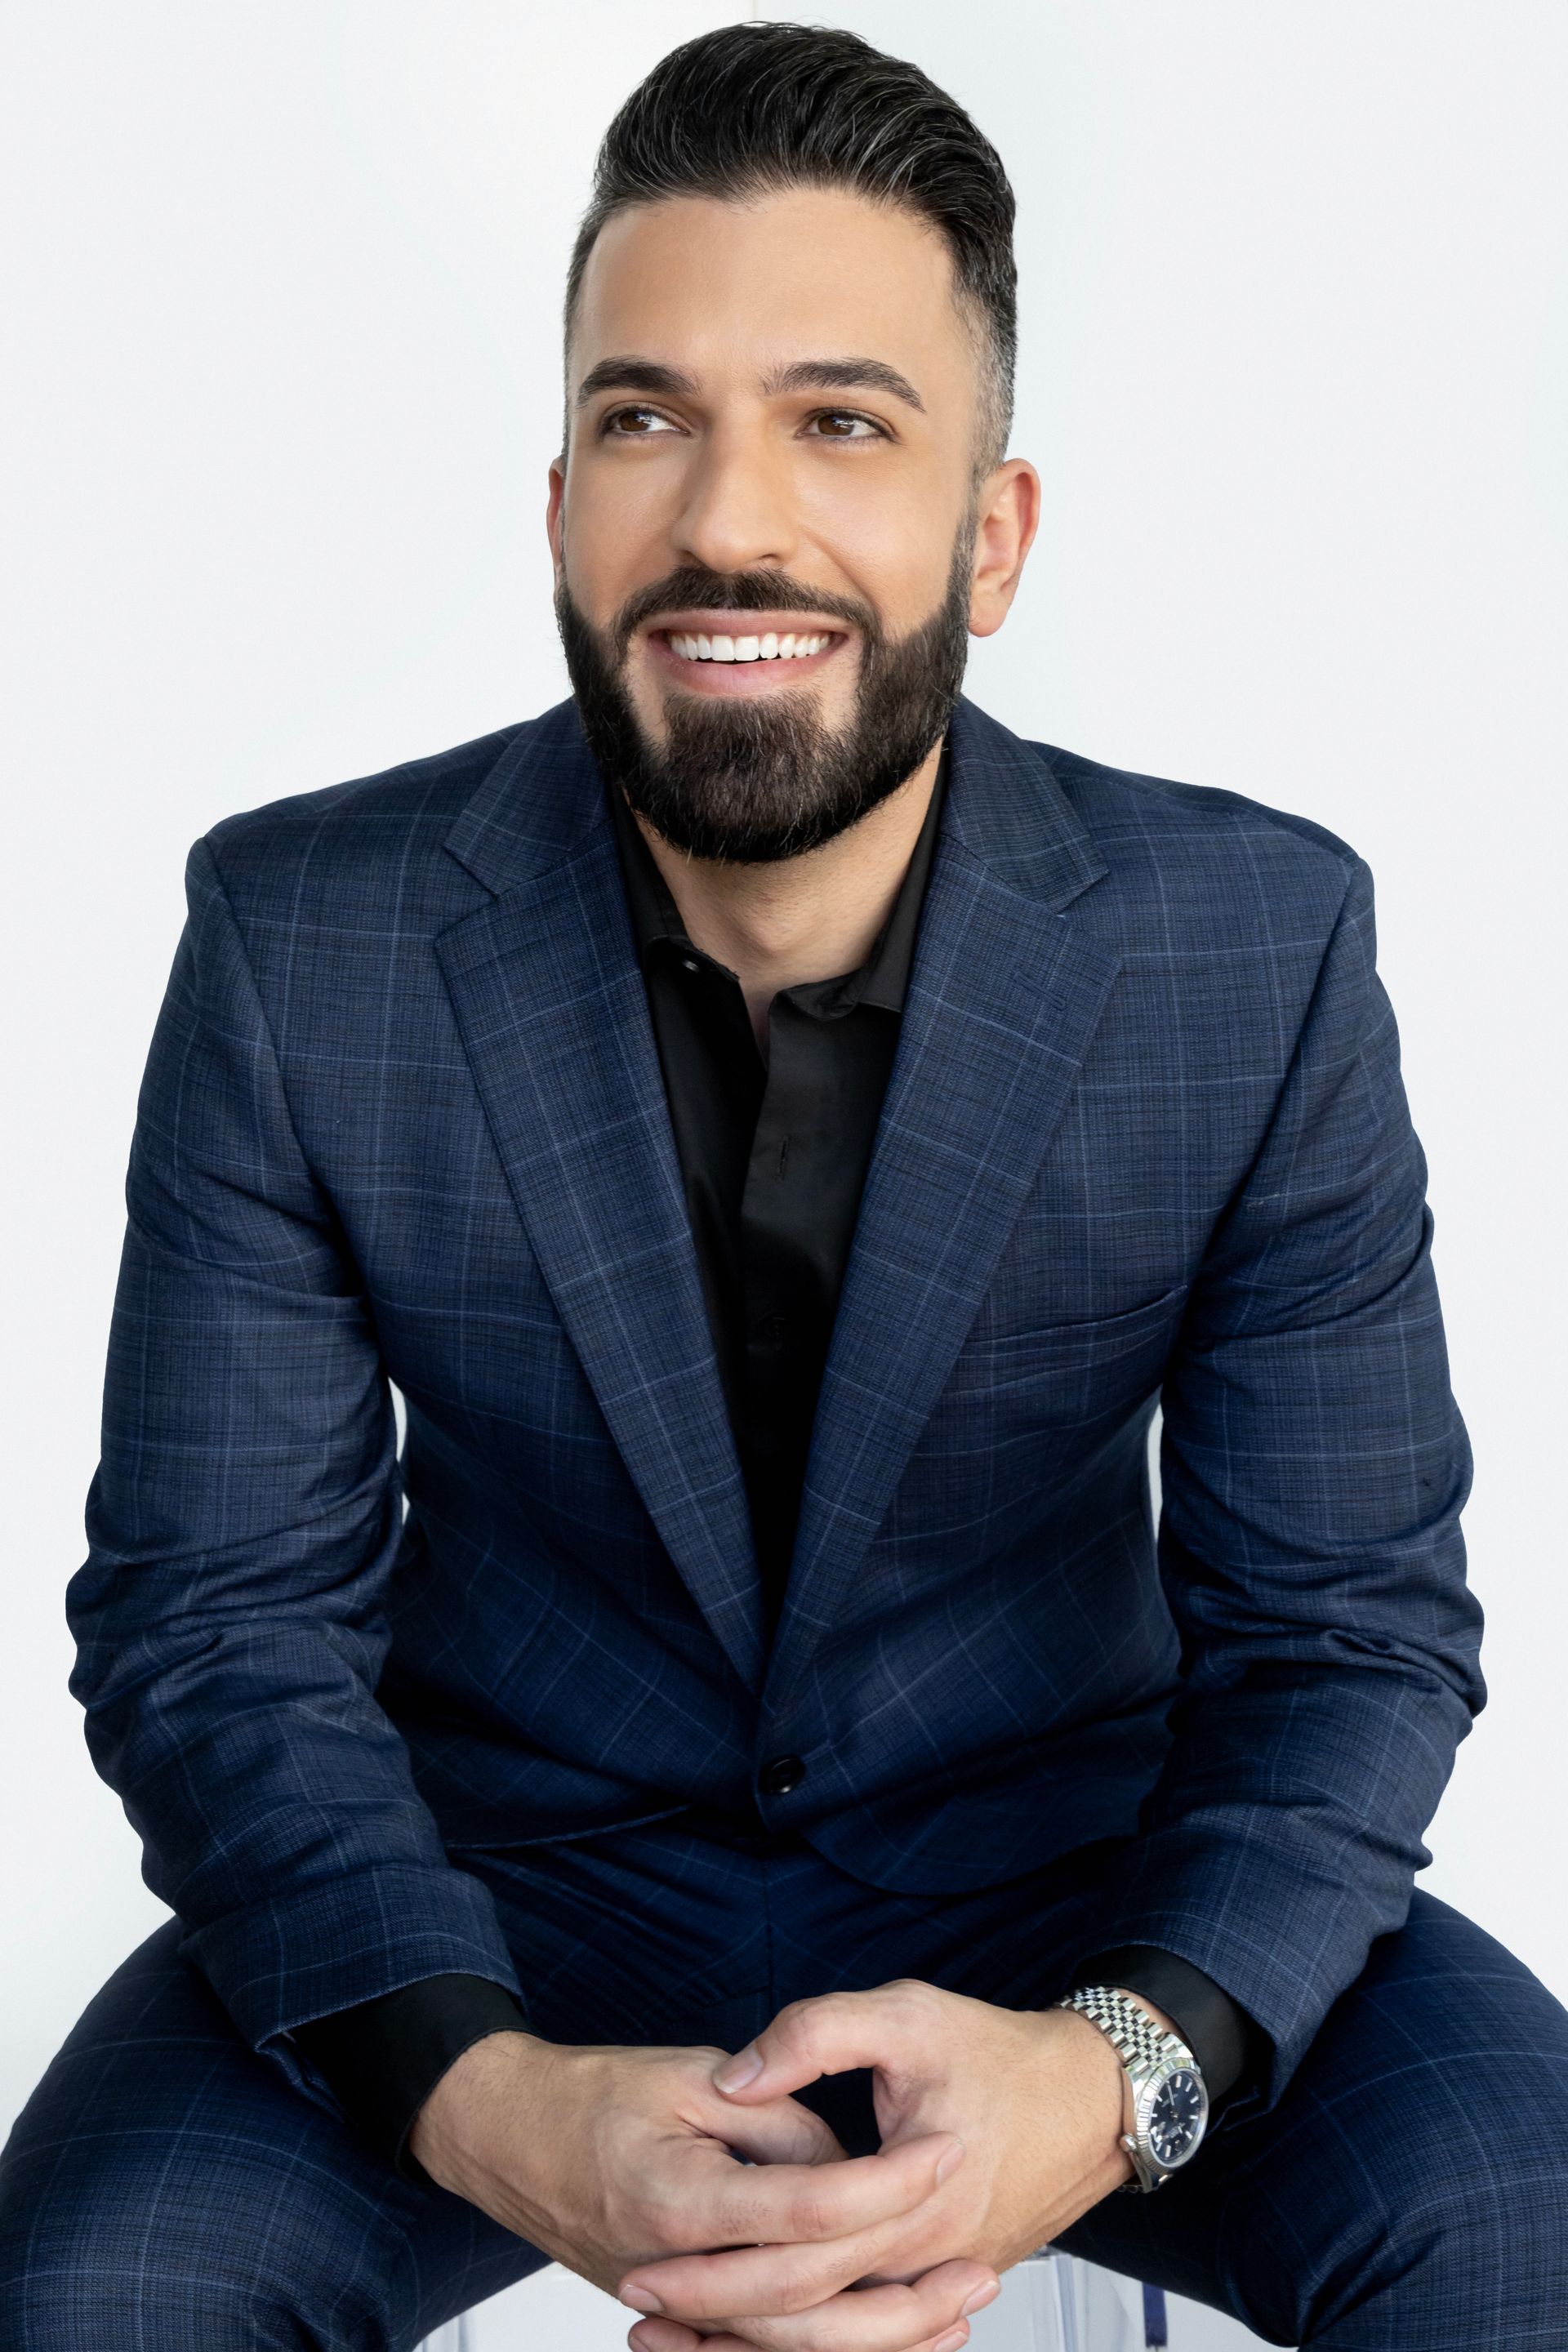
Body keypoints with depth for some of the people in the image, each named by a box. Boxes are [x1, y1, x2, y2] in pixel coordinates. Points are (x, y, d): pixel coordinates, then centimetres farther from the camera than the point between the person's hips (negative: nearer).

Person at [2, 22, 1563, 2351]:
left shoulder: (1265, 951, -12)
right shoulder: (302, 942, -12)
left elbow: (1347, 1625, -10)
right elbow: (214, 1618, -11)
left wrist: (1111, 2071, -31)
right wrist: (480, 2097, -30)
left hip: (1058, 1870, 1)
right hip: (501, 1877, 0)